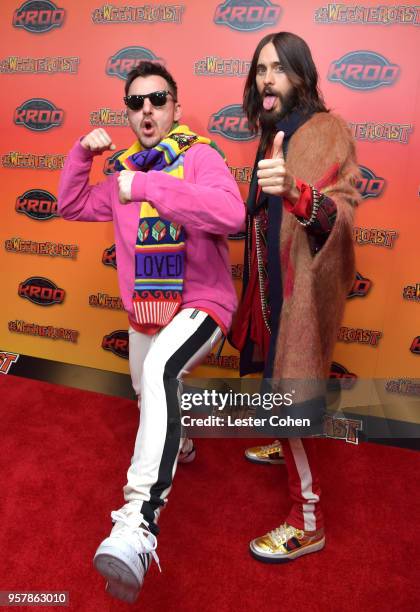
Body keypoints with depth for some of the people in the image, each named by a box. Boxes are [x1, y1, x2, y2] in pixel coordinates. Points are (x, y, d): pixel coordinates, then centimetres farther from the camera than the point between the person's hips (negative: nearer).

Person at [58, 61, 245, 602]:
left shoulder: (198, 155, -13)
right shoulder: (125, 170, 7)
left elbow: (231, 214, -33)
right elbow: (72, 206, 17)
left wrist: (149, 186, -36)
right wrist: (82, 152, 1)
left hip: (201, 303, -7)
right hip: (144, 312, 8)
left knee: (158, 371, -38)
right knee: (146, 393, 26)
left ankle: (139, 519, -36)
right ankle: (176, 443, 59)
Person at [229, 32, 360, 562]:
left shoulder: (325, 131, -14)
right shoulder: (274, 131, 12)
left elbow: (341, 214, -30)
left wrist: (296, 192, -45)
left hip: (303, 285, -8)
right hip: (273, 281, 9)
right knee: (275, 375, 22)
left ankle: (308, 522, 10)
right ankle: (284, 447, 48)